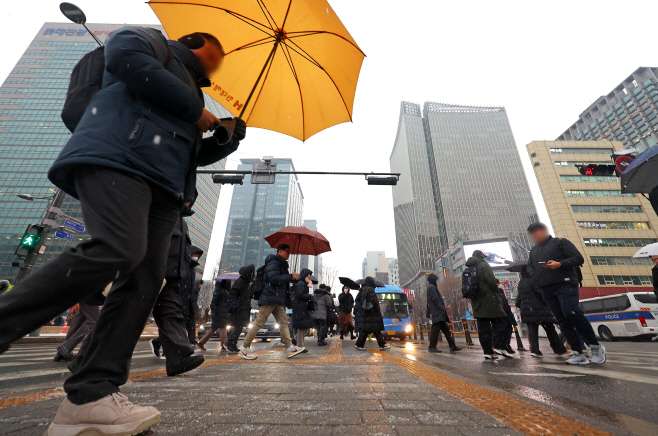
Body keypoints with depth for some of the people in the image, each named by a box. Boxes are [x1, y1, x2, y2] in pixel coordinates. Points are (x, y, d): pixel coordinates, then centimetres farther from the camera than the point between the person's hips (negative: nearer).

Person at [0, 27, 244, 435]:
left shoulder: (191, 91, 40)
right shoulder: (155, 41, 22)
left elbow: (198, 153, 36)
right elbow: (124, 56, -3)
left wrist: (231, 136, 21)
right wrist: (194, 110, -1)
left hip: (163, 187, 7)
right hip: (118, 157, -7)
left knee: (144, 282, -9)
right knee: (118, 250, -31)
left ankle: (91, 396, -8)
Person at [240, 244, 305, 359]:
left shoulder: (282, 264, 23)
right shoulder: (273, 261, -7)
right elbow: (273, 278, -21)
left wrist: (294, 278, 12)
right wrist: (291, 277, -17)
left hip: (278, 300, 10)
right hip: (270, 298, -10)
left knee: (284, 322, 5)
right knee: (259, 322, -6)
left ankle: (290, 348, 6)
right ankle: (245, 349, 4)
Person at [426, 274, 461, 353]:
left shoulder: (431, 287, 23)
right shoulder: (432, 287, -9)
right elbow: (435, 299, -18)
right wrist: (442, 307, -14)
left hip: (438, 313, 11)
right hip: (437, 312, -11)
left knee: (445, 329, 12)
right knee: (436, 328, -10)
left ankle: (452, 345, 16)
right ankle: (432, 347, -8)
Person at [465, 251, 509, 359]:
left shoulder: (468, 269, 16)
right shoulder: (483, 265, -3)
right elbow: (491, 280, -14)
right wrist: (496, 292, 0)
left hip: (476, 302, 6)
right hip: (488, 299, -6)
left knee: (483, 327, 5)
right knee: (499, 322, 2)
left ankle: (488, 351, 6)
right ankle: (499, 347, -7)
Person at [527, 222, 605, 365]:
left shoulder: (560, 242, 5)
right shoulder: (534, 250, 22)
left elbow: (578, 258, -2)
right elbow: (530, 267, 24)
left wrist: (560, 264, -17)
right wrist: (535, 276, 3)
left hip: (565, 284, -5)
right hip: (546, 290, 6)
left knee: (571, 312, -21)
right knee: (562, 320, 3)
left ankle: (596, 347, -1)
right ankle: (578, 354, 6)